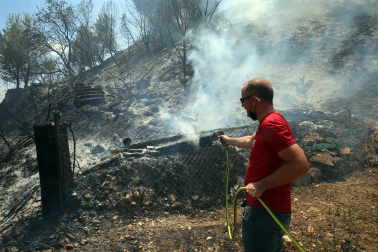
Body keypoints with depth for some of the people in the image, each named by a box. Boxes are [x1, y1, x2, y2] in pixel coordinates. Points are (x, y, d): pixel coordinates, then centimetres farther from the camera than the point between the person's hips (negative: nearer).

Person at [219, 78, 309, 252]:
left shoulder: (272, 123, -22)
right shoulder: (268, 122, 10)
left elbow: (300, 165, -29)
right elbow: (251, 141, 30)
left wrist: (261, 185, -27)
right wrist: (230, 140, 44)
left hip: (264, 213, -10)